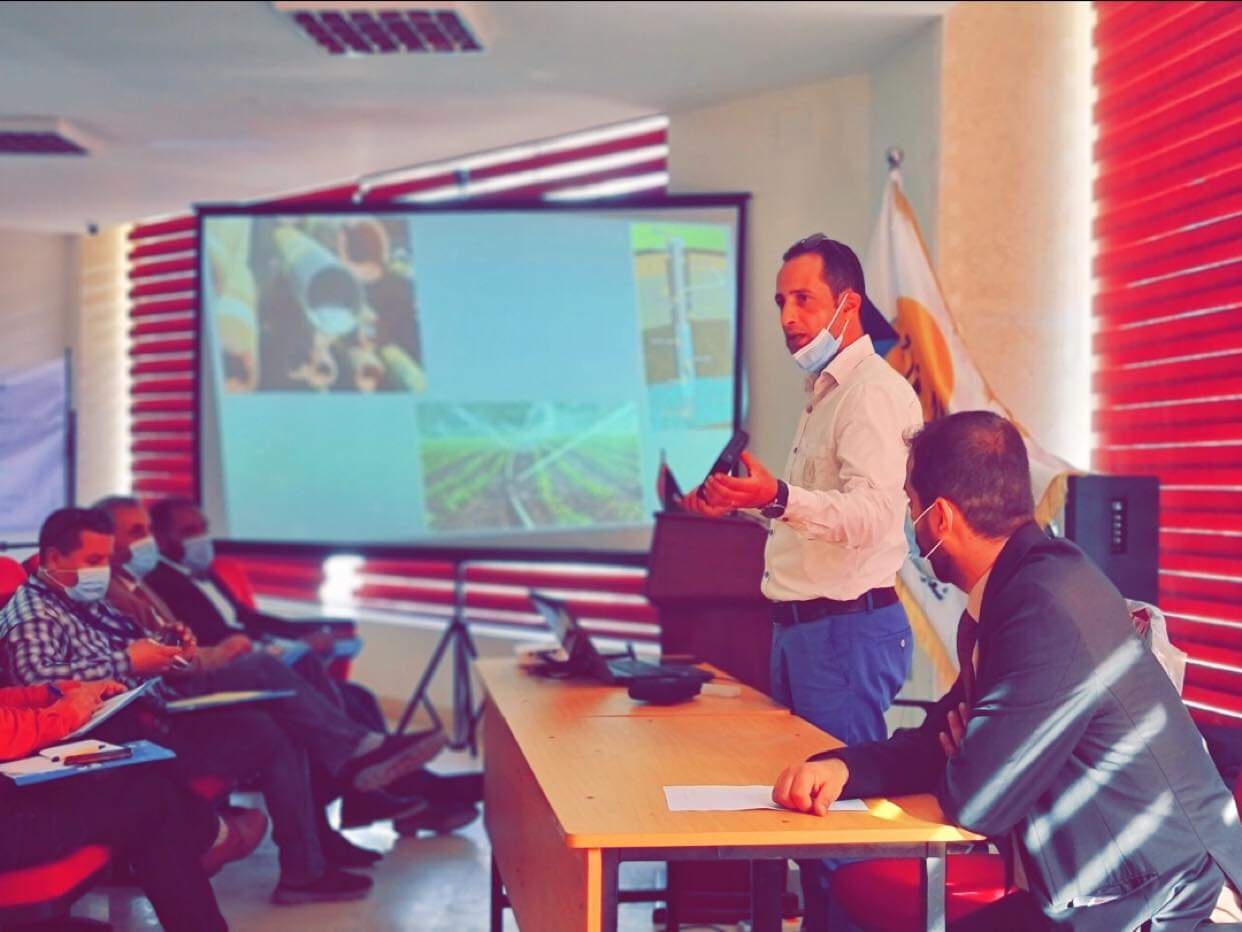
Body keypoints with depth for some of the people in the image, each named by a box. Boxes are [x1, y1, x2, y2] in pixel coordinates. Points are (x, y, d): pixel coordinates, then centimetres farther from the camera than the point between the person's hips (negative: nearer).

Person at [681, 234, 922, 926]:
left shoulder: (875, 392, -13)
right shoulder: (827, 393, 20)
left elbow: (871, 511, -29)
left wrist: (779, 498, -43)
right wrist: (740, 501, 23)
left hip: (850, 629, -10)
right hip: (800, 627, 10)